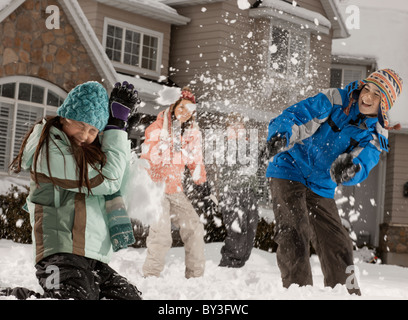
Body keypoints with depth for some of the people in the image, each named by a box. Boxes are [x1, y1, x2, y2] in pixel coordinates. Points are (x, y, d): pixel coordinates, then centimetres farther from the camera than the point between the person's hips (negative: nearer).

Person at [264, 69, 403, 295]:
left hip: (322, 189, 5)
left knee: (338, 247, 8)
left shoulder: (376, 135, 0)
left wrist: (350, 169, -43)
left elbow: (363, 164, -18)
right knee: (295, 235, -20)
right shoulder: (334, 101, -9)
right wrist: (281, 136, -39)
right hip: (290, 172, -5)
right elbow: (294, 116, -16)